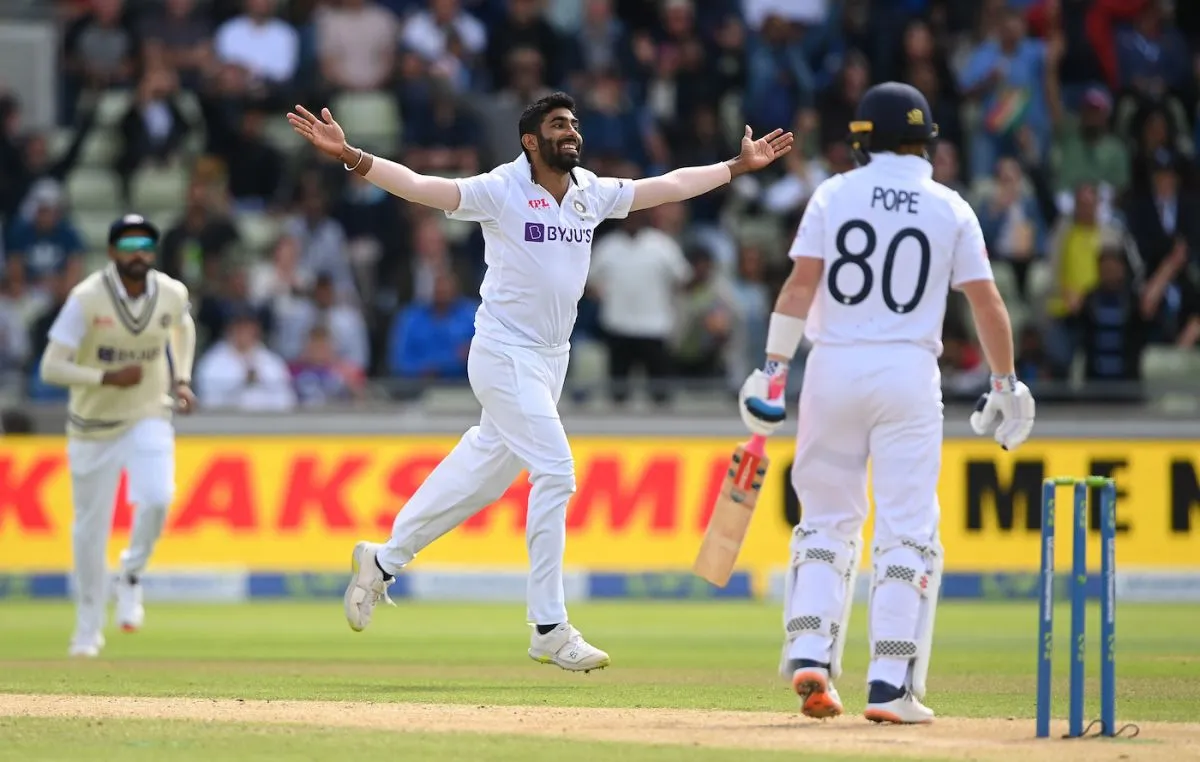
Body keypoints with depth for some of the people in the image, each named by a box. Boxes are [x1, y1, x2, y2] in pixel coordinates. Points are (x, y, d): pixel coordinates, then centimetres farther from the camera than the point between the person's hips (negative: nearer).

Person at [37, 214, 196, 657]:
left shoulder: (172, 294, -7)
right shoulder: (87, 299, -19)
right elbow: (51, 368, -21)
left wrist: (181, 380, 5)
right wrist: (108, 378, -31)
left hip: (149, 417, 1)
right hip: (93, 425, -1)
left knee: (156, 497, -26)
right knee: (91, 528, 5)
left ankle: (131, 578, 2)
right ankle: (89, 629, 23)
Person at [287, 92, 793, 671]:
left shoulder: (593, 193, 6)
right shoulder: (500, 191, -13)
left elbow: (669, 186, 17)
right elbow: (419, 186, -22)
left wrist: (738, 166, 20)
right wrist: (349, 156, -35)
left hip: (552, 359, 7)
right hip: (505, 355, -7)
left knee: (485, 472, 14)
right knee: (554, 472, -14)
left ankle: (383, 561, 31)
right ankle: (549, 629, -9)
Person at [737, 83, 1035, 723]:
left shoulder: (834, 195, 3)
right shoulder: (950, 209, 4)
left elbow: (800, 284, -6)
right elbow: (986, 303, 2)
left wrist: (773, 368, -6)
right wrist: (1005, 383, 11)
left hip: (832, 367, 1)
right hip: (908, 371, -1)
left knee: (827, 520, 13)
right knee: (907, 528, 1)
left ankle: (809, 655, -1)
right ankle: (890, 684, -6)